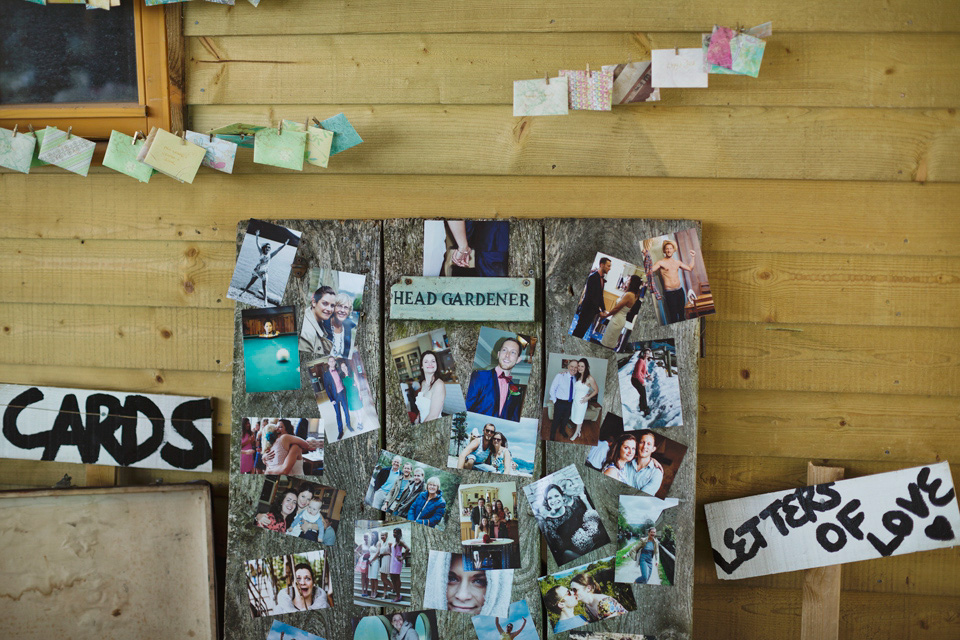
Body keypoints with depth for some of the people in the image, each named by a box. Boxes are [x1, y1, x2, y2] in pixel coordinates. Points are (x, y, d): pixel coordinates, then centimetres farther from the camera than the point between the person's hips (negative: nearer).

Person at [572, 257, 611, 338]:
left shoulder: (602, 279, 11)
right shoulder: (593, 277, -17)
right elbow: (590, 296, -20)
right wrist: (598, 311, -20)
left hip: (593, 310, 8)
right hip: (587, 309, -8)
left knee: (583, 331, 11)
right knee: (579, 330, -2)